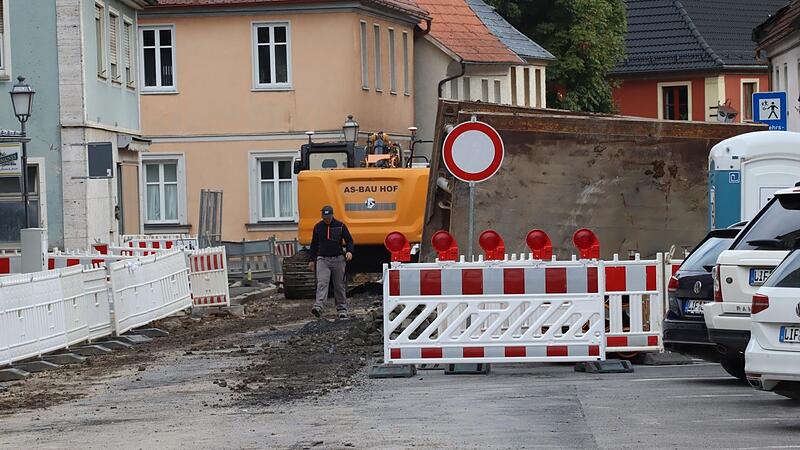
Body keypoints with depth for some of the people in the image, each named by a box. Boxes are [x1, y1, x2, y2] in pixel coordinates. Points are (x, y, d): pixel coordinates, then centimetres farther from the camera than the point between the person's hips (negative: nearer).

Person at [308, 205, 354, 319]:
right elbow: (314, 244, 16)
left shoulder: (340, 226, 0)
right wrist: (312, 260, 16)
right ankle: (319, 307, -27)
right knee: (322, 283, -14)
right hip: (322, 259, 1)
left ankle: (342, 309, 13)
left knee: (339, 285, 6)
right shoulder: (318, 227, 7)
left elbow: (349, 240, 5)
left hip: (338, 259, -1)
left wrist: (349, 251, -15)